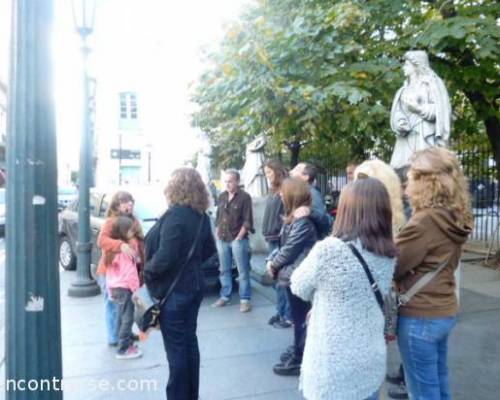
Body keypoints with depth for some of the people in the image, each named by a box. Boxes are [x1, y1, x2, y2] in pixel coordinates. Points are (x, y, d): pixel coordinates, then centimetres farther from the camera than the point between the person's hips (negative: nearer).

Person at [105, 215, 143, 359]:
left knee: (121, 317, 18)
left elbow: (109, 271, 15)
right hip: (125, 288, -9)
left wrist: (110, 289, 20)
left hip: (114, 287, 9)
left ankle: (124, 343, 29)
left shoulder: (112, 249, 9)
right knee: (127, 319, -3)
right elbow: (130, 272, -20)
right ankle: (124, 349, 0)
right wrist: (136, 289, -12)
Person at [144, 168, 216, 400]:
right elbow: (209, 249, 15)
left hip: (173, 291, -8)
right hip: (193, 286, 9)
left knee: (176, 348, 4)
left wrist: (147, 270, -9)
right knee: (189, 342, 18)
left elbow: (165, 257, -26)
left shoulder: (175, 215, -21)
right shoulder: (201, 216, 5)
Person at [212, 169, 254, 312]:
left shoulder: (244, 197, -8)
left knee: (243, 271, 0)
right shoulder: (222, 196, 11)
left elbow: (247, 220, -10)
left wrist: (239, 237, -14)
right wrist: (217, 233, 9)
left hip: (237, 239, -6)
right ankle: (225, 296, 26)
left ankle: (245, 299, 7)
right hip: (222, 239, 6)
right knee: (224, 270, 14)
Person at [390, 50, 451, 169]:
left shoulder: (432, 83, 5)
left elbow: (440, 110, -5)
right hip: (406, 139, 6)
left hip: (424, 138, -5)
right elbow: (397, 112, 11)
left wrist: (418, 108, -15)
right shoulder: (405, 88, 22)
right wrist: (400, 123, -9)